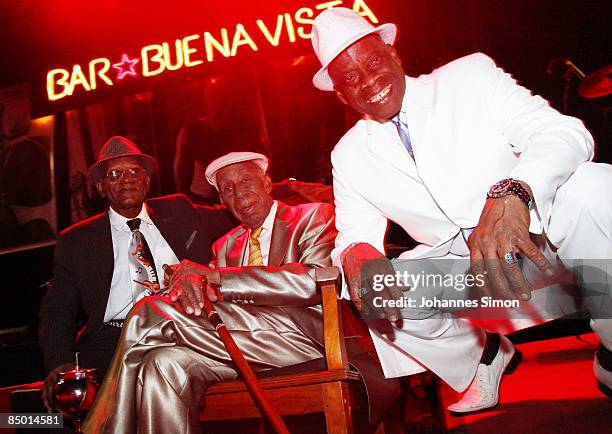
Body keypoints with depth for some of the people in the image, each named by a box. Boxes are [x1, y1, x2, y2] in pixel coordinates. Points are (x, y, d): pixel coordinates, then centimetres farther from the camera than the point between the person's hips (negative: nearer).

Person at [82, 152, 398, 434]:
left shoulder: (314, 216, 6)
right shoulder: (225, 246, 25)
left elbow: (315, 281, -14)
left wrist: (213, 276, -13)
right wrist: (191, 283, -16)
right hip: (244, 348, 6)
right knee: (163, 363, -28)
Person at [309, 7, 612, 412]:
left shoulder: (470, 75, -5)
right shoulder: (349, 155, 4)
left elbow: (564, 132, -17)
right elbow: (355, 233, 2)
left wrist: (509, 194, -39)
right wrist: (357, 254, -25)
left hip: (537, 235, -2)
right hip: (460, 270, 3)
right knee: (365, 288, -21)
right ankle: (482, 352, 7)